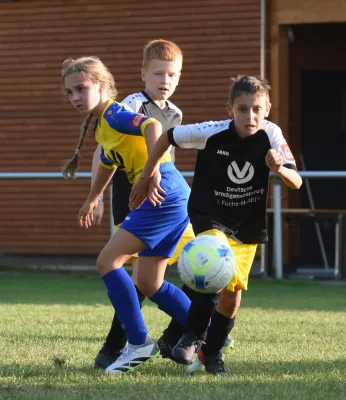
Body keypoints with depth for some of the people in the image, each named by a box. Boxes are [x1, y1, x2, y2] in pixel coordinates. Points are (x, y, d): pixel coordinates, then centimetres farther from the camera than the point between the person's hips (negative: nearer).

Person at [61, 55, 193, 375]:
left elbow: (153, 125, -31)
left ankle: (138, 342, -5)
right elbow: (108, 163, 36)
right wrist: (91, 201, 49)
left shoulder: (114, 114, -11)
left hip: (164, 197, -10)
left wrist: (153, 168, -41)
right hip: (173, 201, 10)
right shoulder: (100, 125, 17)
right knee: (148, 284, 12)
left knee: (108, 261, -10)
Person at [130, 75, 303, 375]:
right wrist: (147, 177, 0)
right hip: (209, 218, -3)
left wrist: (280, 169, -40)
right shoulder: (212, 133, -22)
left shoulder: (271, 136, -17)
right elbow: (167, 137, -7)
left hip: (248, 227, 4)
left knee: (232, 294, 9)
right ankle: (194, 335, -14)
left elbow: (297, 183, -18)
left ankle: (212, 351, 34)